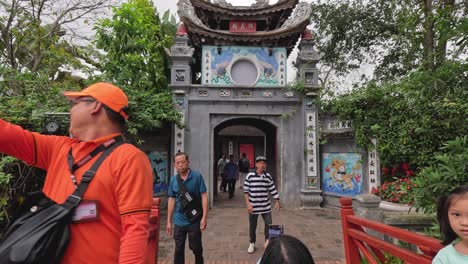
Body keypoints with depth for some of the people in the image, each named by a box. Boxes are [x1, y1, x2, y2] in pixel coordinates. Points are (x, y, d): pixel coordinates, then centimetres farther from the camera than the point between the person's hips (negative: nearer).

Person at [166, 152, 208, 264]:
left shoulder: (197, 176, -12)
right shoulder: (173, 180, -1)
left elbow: (204, 196, -10)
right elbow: (171, 200, 7)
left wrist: (204, 217, -15)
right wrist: (169, 221, 8)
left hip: (195, 220, -2)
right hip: (179, 221, 3)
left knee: (196, 247, 14)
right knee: (179, 249, 13)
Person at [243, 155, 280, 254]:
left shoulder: (268, 176, 1)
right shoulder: (250, 176, -9)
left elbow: (273, 190, 8)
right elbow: (246, 191, -6)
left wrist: (277, 201, 4)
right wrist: (248, 204, -9)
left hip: (266, 206, 2)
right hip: (253, 207, -2)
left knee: (269, 225, 4)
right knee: (252, 226, 11)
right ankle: (252, 243, 32)